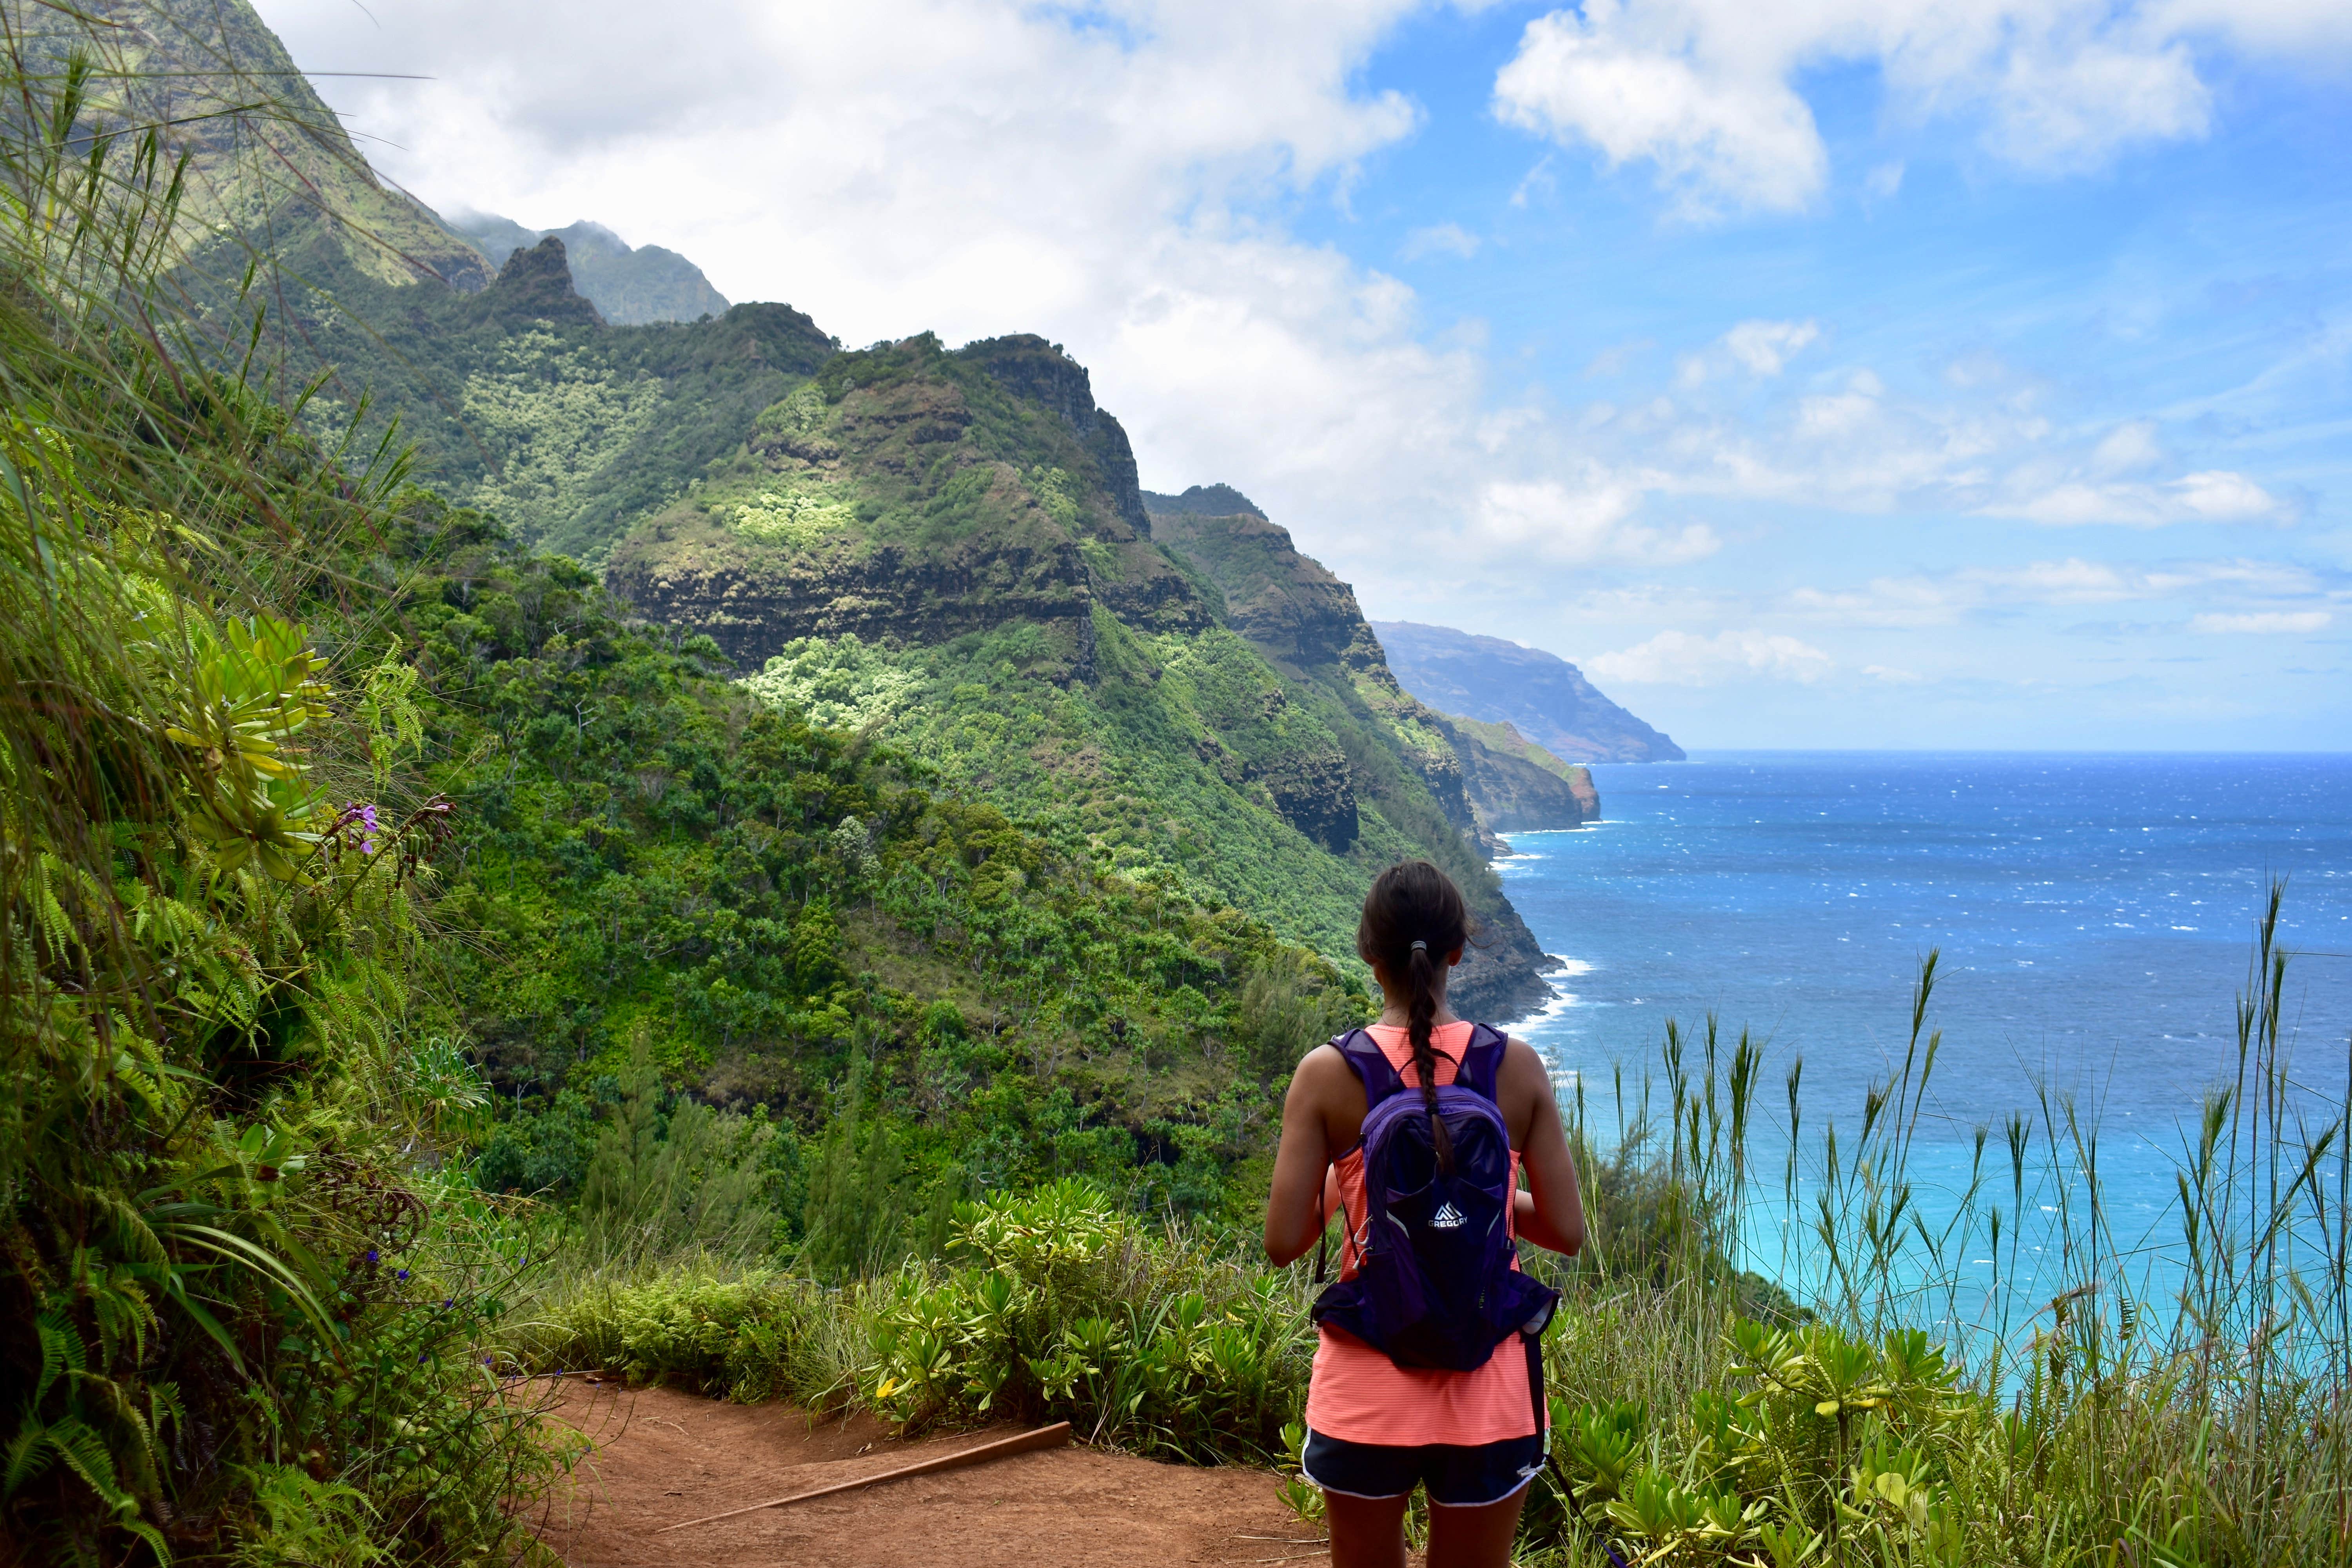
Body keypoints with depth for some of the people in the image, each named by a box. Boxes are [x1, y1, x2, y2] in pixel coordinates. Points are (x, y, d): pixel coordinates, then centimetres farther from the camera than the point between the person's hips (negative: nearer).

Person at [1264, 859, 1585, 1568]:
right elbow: (1568, 1231, -3)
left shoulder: (1328, 1073, -9)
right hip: (1486, 1397, 1)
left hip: (1366, 1395, -1)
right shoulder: (1517, 1067, -6)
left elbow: (1283, 1243, -10)